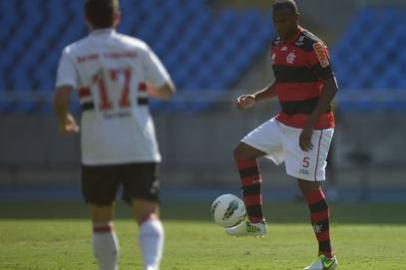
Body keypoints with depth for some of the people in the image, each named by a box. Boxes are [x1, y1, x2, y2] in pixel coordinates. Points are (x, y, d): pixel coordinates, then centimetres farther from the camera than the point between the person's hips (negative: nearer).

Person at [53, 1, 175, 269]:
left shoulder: (73, 53, 0)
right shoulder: (137, 48, 5)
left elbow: (61, 98, -13)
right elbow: (167, 90, 12)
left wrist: (64, 119, 8)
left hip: (98, 151, 0)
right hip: (140, 148, 0)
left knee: (101, 219, 18)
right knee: (148, 215, -5)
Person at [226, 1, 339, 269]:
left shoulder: (311, 45, -17)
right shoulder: (278, 45, 10)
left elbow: (331, 86, -19)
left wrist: (310, 126, -24)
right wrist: (255, 98, 6)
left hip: (312, 124, -9)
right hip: (285, 122, 9)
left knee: (308, 185, -8)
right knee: (243, 152, 10)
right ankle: (256, 222, 14)